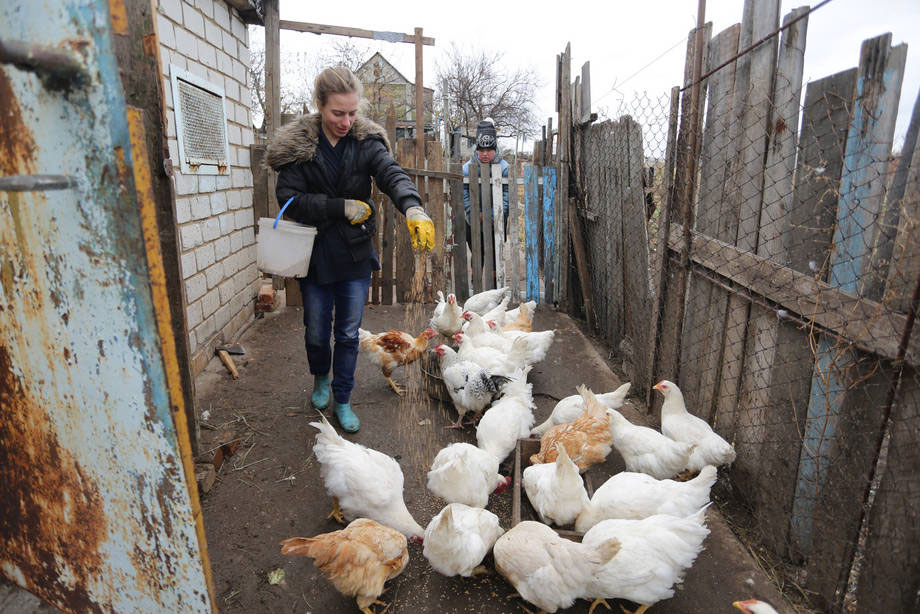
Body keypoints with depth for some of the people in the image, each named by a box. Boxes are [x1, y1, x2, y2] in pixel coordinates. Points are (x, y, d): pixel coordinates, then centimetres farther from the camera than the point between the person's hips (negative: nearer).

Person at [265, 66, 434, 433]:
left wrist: (413, 207, -43)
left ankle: (342, 401, 28)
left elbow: (392, 175, -22)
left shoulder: (366, 141, -5)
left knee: (348, 334, 10)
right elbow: (289, 199, -13)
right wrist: (343, 207, -20)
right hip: (315, 256, 0)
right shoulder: (297, 145, -7)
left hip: (356, 255, 1)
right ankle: (321, 378, 46)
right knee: (316, 332, 15)